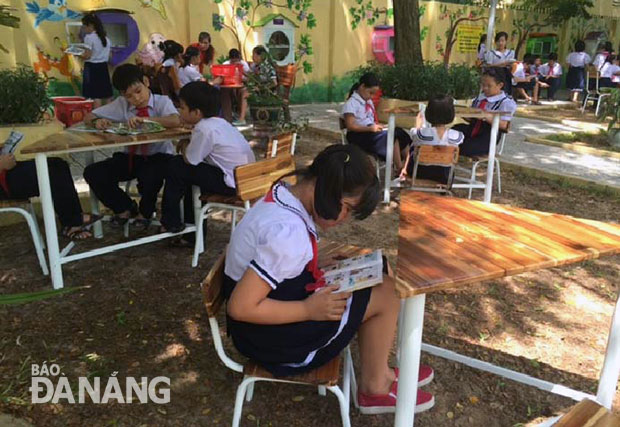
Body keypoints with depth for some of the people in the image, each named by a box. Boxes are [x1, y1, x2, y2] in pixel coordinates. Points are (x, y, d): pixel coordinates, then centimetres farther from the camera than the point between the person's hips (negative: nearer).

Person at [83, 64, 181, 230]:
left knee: (149, 176, -37)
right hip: (131, 156, 5)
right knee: (92, 173, -12)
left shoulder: (162, 101, -7)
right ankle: (125, 208, 12)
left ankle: (145, 211, 0)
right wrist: (97, 121, -14)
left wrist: (143, 119, -36)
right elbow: (88, 117, 10)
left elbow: (176, 121, -28)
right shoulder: (121, 104, 4)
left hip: (158, 156, -4)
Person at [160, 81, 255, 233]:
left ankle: (170, 222, 12)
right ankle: (193, 225, 35)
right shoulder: (218, 122, 12)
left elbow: (189, 159, -11)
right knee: (191, 170, 27)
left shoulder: (204, 128, -18)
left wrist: (184, 147, 7)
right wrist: (189, 147, 9)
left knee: (176, 167, -2)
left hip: (232, 183, -10)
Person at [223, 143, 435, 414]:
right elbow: (240, 307, -30)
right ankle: (375, 388, 14)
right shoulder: (289, 232, -31)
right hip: (274, 337, -9)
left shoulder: (284, 196, -3)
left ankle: (377, 373, 21)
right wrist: (309, 309, -21)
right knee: (386, 295, -7)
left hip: (279, 296, 9)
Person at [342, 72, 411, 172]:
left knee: (399, 132, -13)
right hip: (359, 136, -8)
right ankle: (400, 170, -23)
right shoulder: (351, 103, -11)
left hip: (370, 131, 8)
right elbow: (350, 126, -19)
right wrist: (370, 128, -22)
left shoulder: (368, 101, 16)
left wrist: (376, 126, 1)